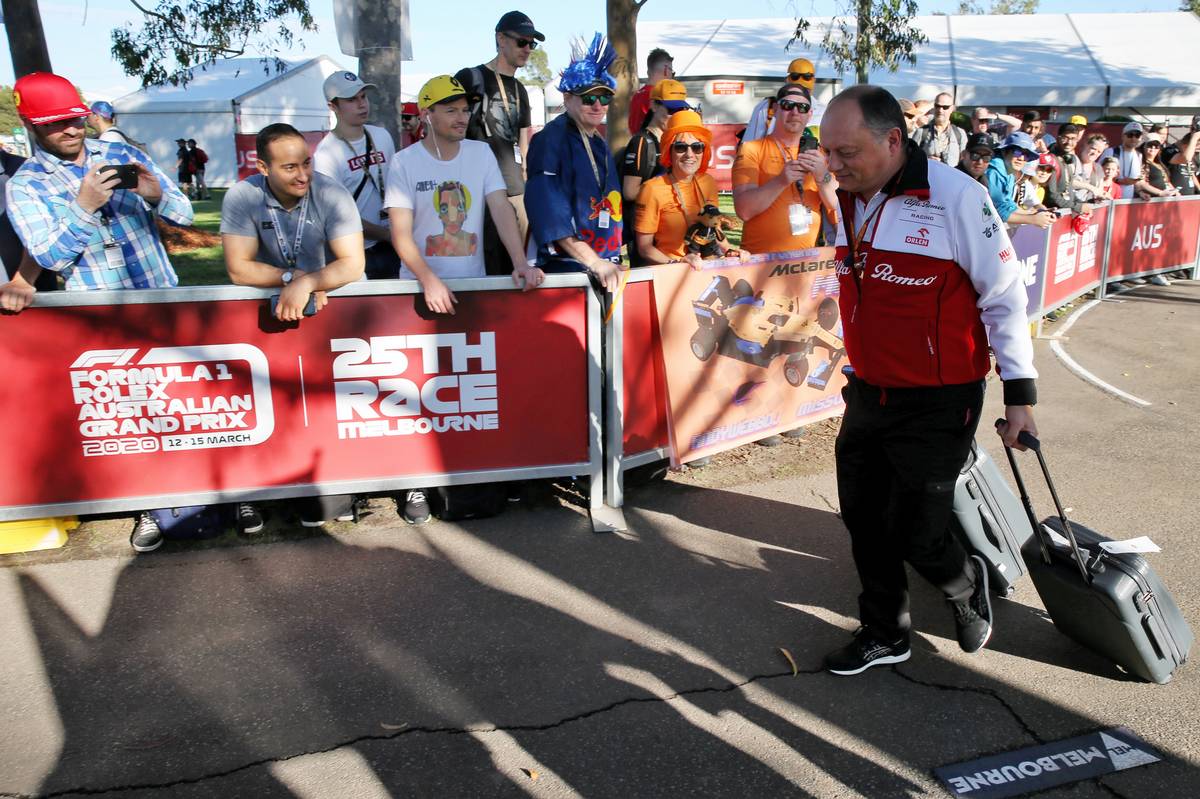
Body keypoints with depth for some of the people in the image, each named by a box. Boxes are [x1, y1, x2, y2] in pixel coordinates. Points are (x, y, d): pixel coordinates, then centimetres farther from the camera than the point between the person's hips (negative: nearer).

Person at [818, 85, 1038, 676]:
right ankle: (884, 634, 33)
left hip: (937, 404, -6)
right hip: (866, 396, 7)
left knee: (914, 536, -1)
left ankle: (966, 586, 34)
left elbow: (1004, 297, -12)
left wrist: (1019, 395, -10)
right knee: (863, 518, 13)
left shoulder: (955, 196, -18)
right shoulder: (850, 200, 2)